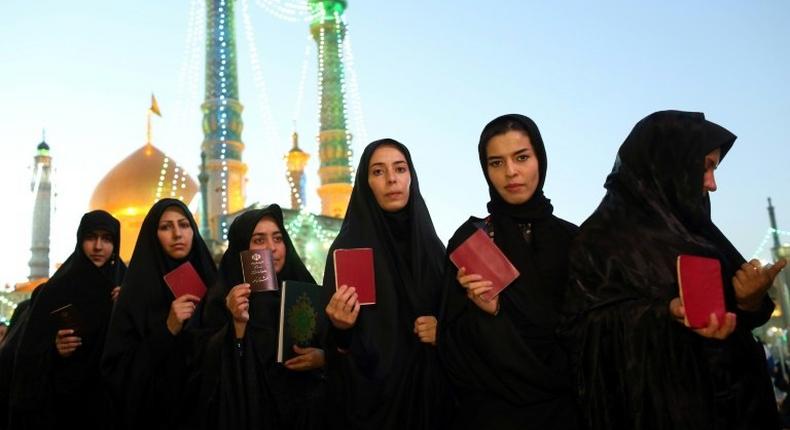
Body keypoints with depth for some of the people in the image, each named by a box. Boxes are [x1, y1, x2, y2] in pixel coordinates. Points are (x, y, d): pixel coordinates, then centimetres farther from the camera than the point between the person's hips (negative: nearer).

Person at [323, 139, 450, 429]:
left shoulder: (432, 245, 4)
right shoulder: (347, 246, -9)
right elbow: (334, 338, -7)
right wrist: (340, 327, -27)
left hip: (427, 387, 4)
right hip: (370, 389, -4)